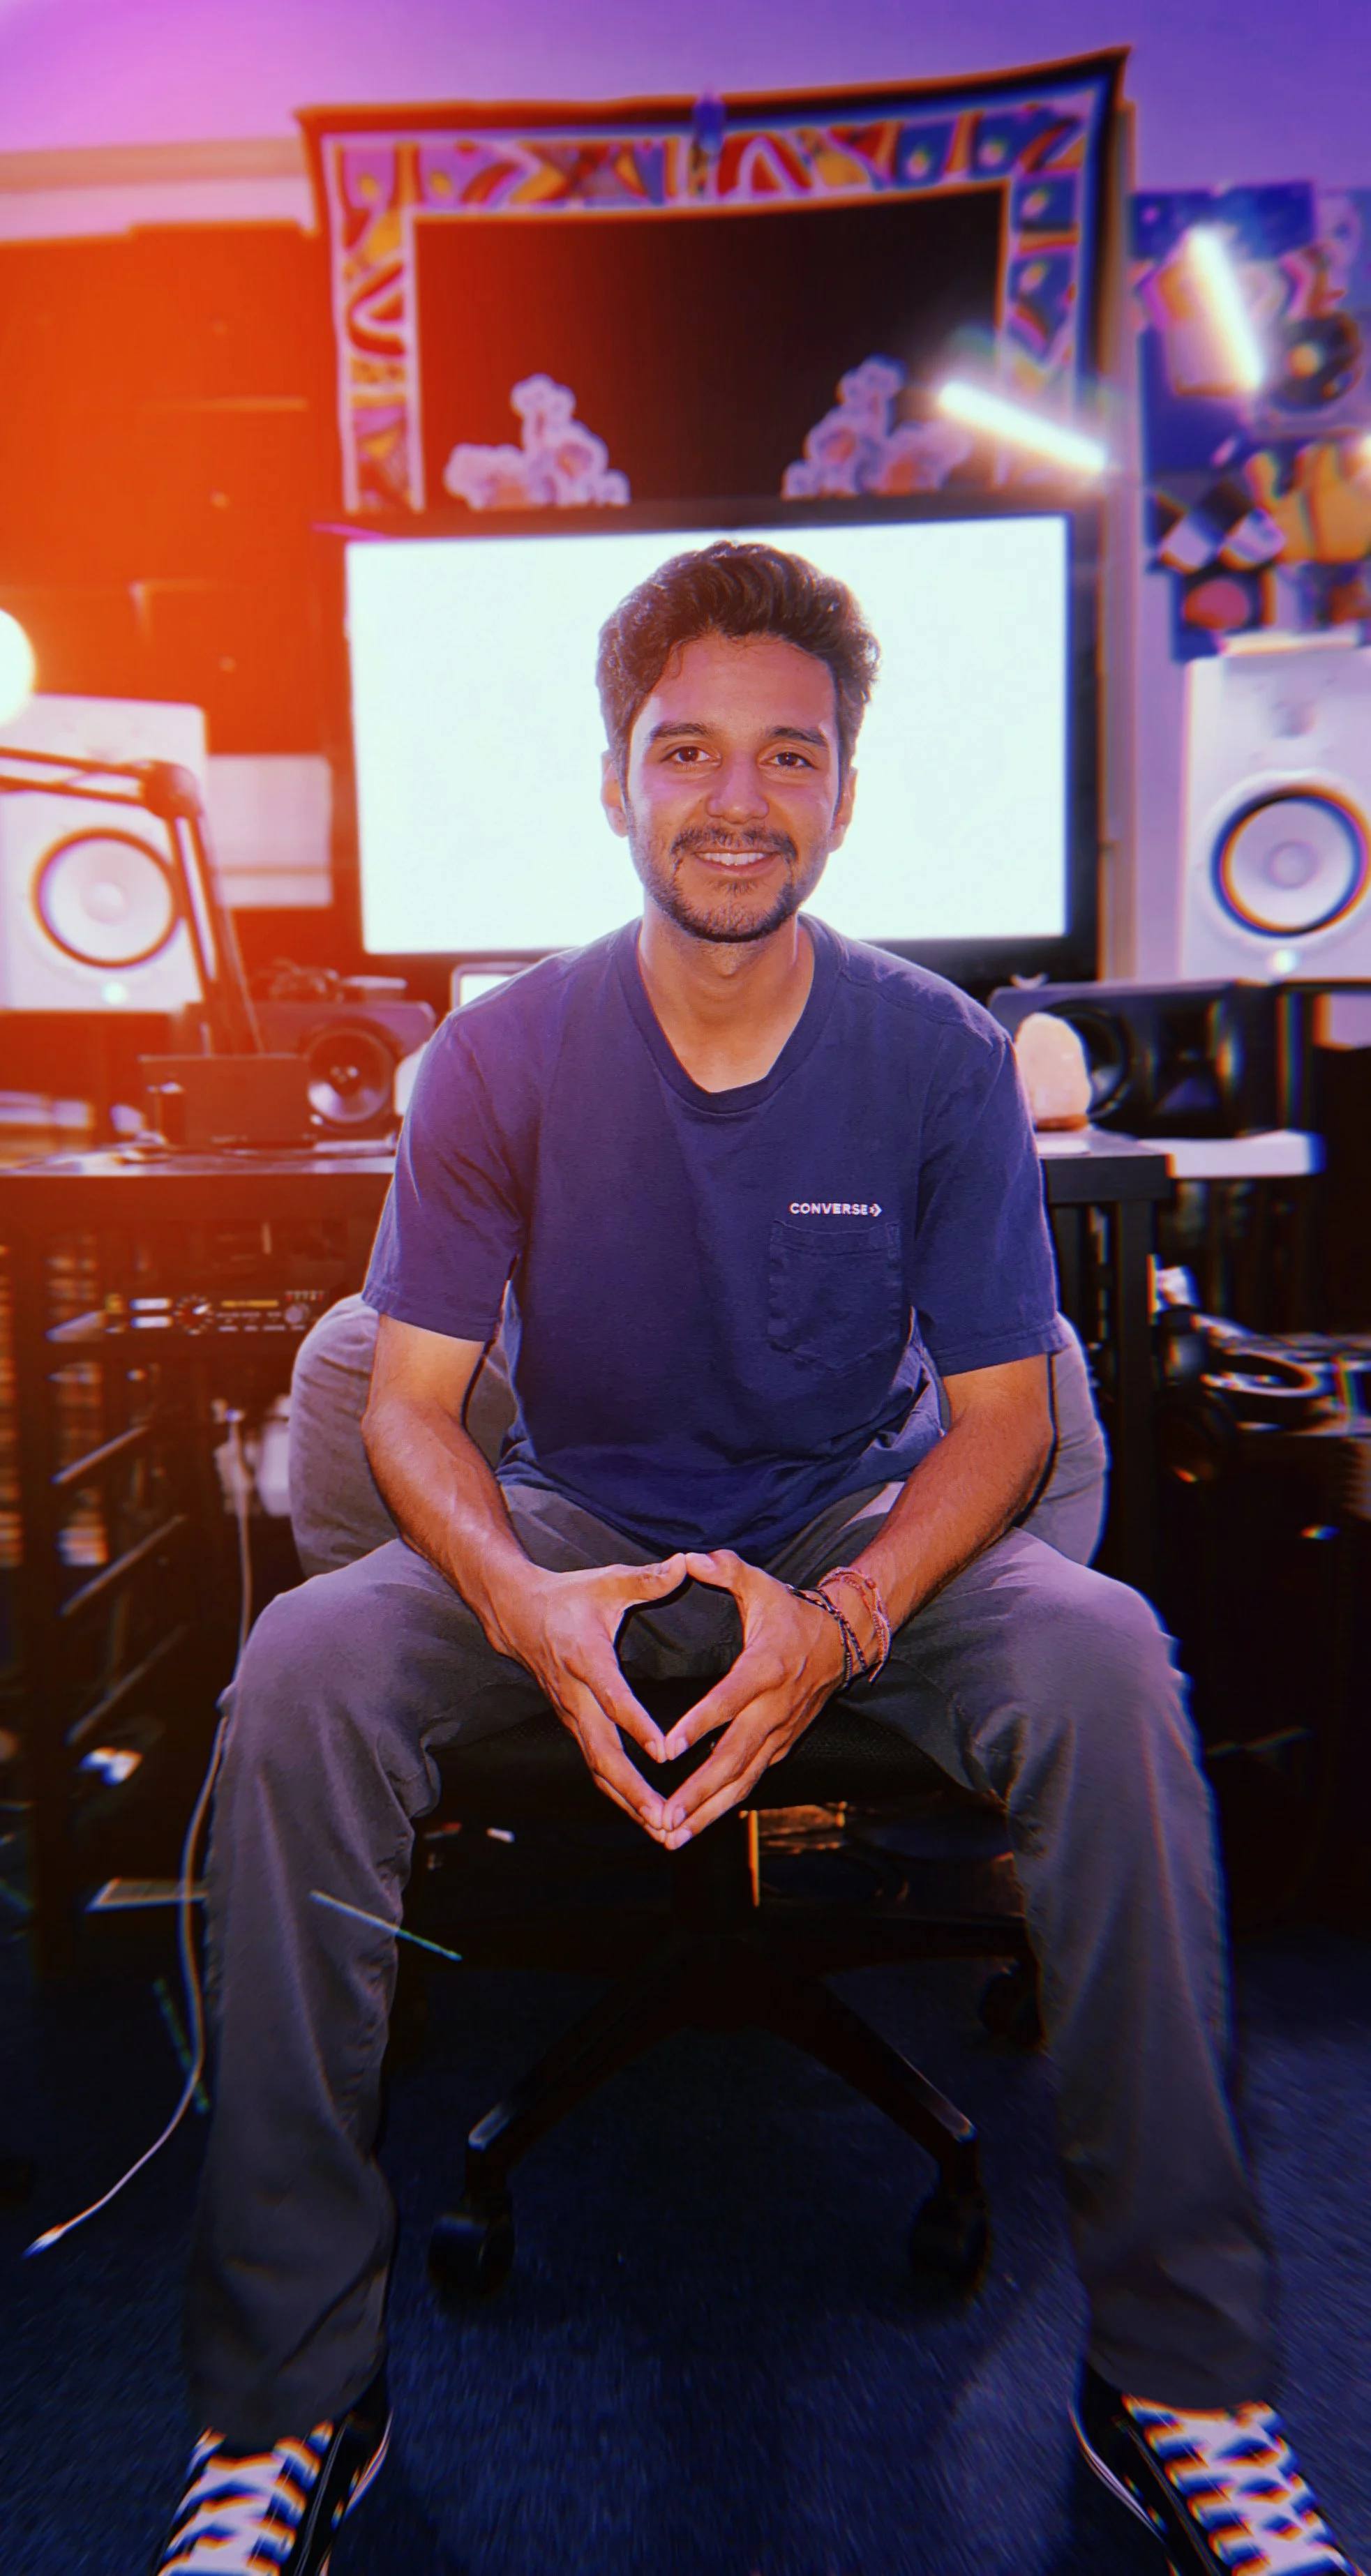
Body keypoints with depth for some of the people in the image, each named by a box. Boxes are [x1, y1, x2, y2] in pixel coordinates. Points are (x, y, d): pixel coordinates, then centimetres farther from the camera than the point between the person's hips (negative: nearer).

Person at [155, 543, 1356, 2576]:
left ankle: (1181, 2384, -12)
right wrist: (520, 1602, -28)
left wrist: (843, 1622, -26)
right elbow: (415, 1398, -6)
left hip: (869, 1523, 0)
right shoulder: (504, 1057, -7)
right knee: (305, 1669, -27)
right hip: (583, 1526, 1)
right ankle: (286, 2404, -10)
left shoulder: (940, 1055, -8)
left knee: (1103, 1662, -31)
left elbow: (1003, 1412, -6)